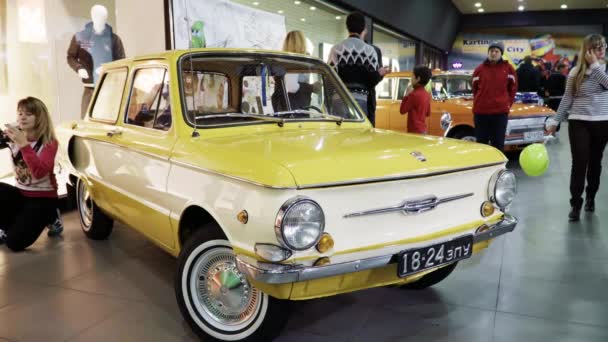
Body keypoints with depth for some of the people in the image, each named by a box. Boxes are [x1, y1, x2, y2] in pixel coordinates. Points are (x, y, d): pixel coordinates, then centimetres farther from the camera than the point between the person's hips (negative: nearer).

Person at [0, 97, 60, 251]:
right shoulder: (14, 136, 0)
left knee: (14, 243, -17)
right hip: (20, 193, 4)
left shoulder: (49, 143, -15)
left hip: (43, 198, -4)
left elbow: (39, 173, -29)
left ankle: (49, 218, 11)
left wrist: (24, 144, -37)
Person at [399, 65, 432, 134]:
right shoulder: (427, 95, 8)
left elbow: (402, 110, -9)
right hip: (424, 130, 9)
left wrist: (407, 94, -4)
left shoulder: (414, 94, -17)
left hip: (415, 131, -9)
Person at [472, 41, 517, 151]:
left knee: (498, 143, 4)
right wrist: (478, 103, 9)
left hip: (501, 111, -1)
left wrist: (508, 103, 5)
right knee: (481, 142, 7)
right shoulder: (479, 69, 4)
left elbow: (513, 88, 11)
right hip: (480, 111, 1)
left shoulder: (508, 68, 3)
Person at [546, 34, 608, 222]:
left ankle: (591, 196, 30)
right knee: (579, 163, -7)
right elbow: (567, 99, 2)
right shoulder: (575, 72, 1)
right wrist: (555, 121, -2)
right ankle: (576, 204, -2)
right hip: (579, 122, -1)